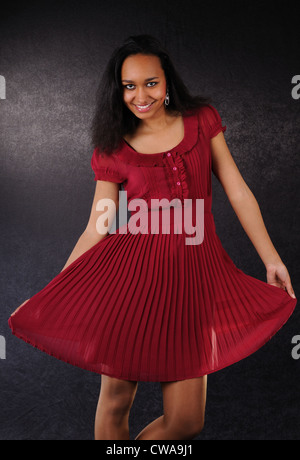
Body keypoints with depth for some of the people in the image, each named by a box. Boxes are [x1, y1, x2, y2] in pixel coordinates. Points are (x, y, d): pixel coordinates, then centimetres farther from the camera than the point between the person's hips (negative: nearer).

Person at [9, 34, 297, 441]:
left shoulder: (202, 120, 8)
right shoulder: (112, 152, 4)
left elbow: (238, 191, 9)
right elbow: (96, 230, 4)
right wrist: (51, 296, 2)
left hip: (194, 269, 2)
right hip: (131, 269, -1)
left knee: (186, 420, 0)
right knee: (116, 397, 2)